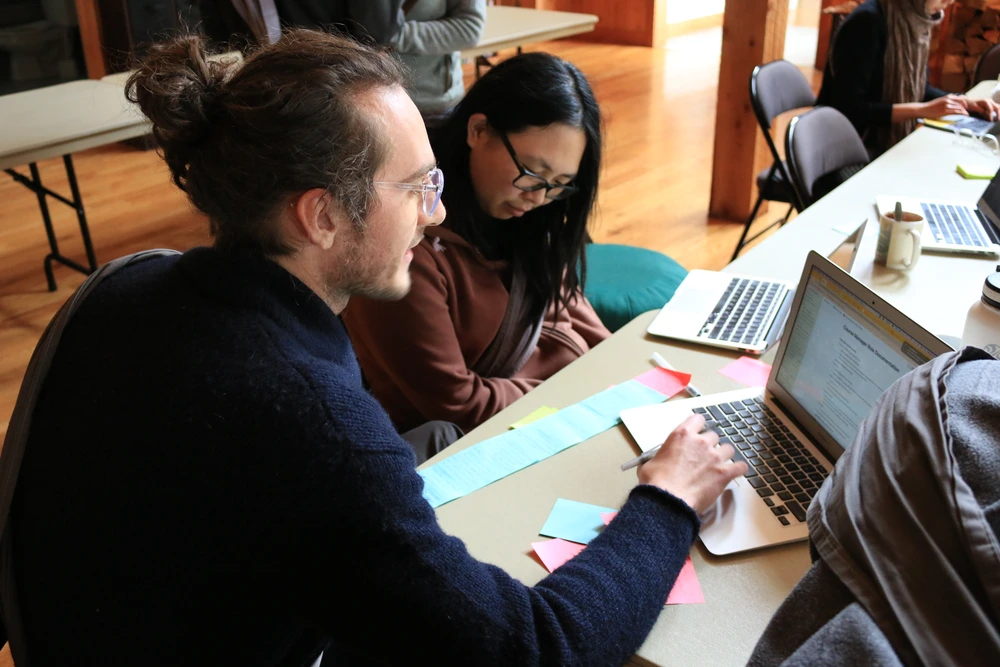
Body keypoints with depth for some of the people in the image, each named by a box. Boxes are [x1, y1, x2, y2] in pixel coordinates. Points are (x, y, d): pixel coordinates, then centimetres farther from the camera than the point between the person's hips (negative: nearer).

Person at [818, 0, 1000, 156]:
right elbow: (848, 109, -25)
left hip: (890, 144, 8)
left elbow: (919, 88, 15)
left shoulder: (915, 22, 4)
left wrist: (967, 103, -2)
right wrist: (923, 110, -25)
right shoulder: (867, 23, -21)